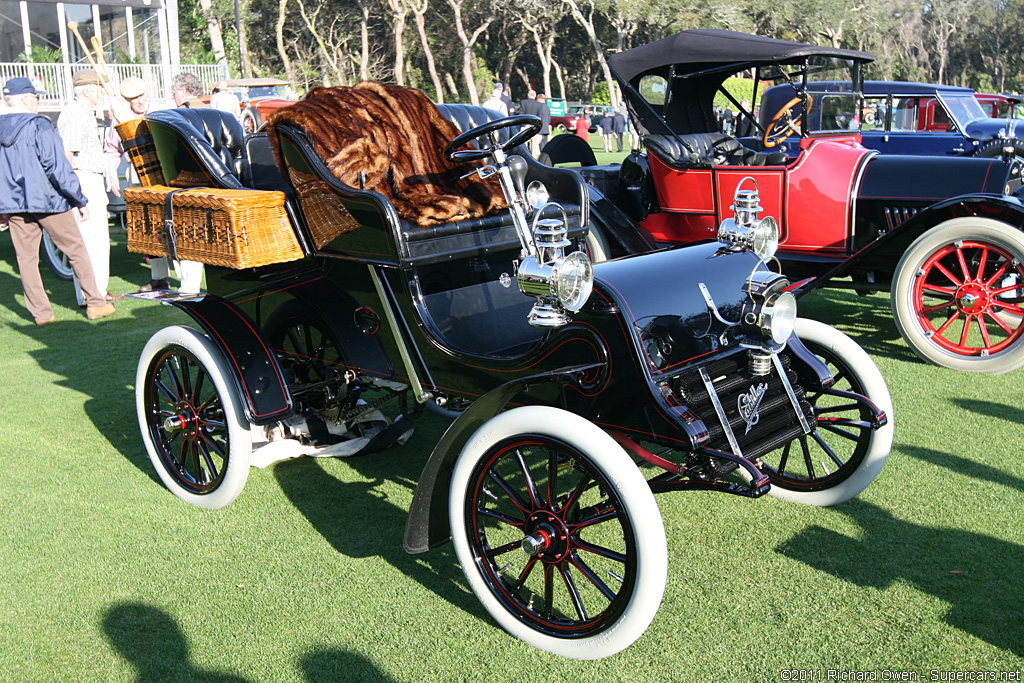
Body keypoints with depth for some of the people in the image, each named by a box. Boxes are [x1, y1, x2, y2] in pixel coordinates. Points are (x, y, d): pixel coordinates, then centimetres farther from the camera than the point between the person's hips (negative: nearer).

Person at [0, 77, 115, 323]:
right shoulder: (38, 126, -11)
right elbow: (57, 167, -15)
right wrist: (81, 200, -11)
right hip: (47, 201, -5)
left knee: (26, 258, 9)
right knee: (76, 250, 6)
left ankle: (41, 312, 11)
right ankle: (96, 303, 11)